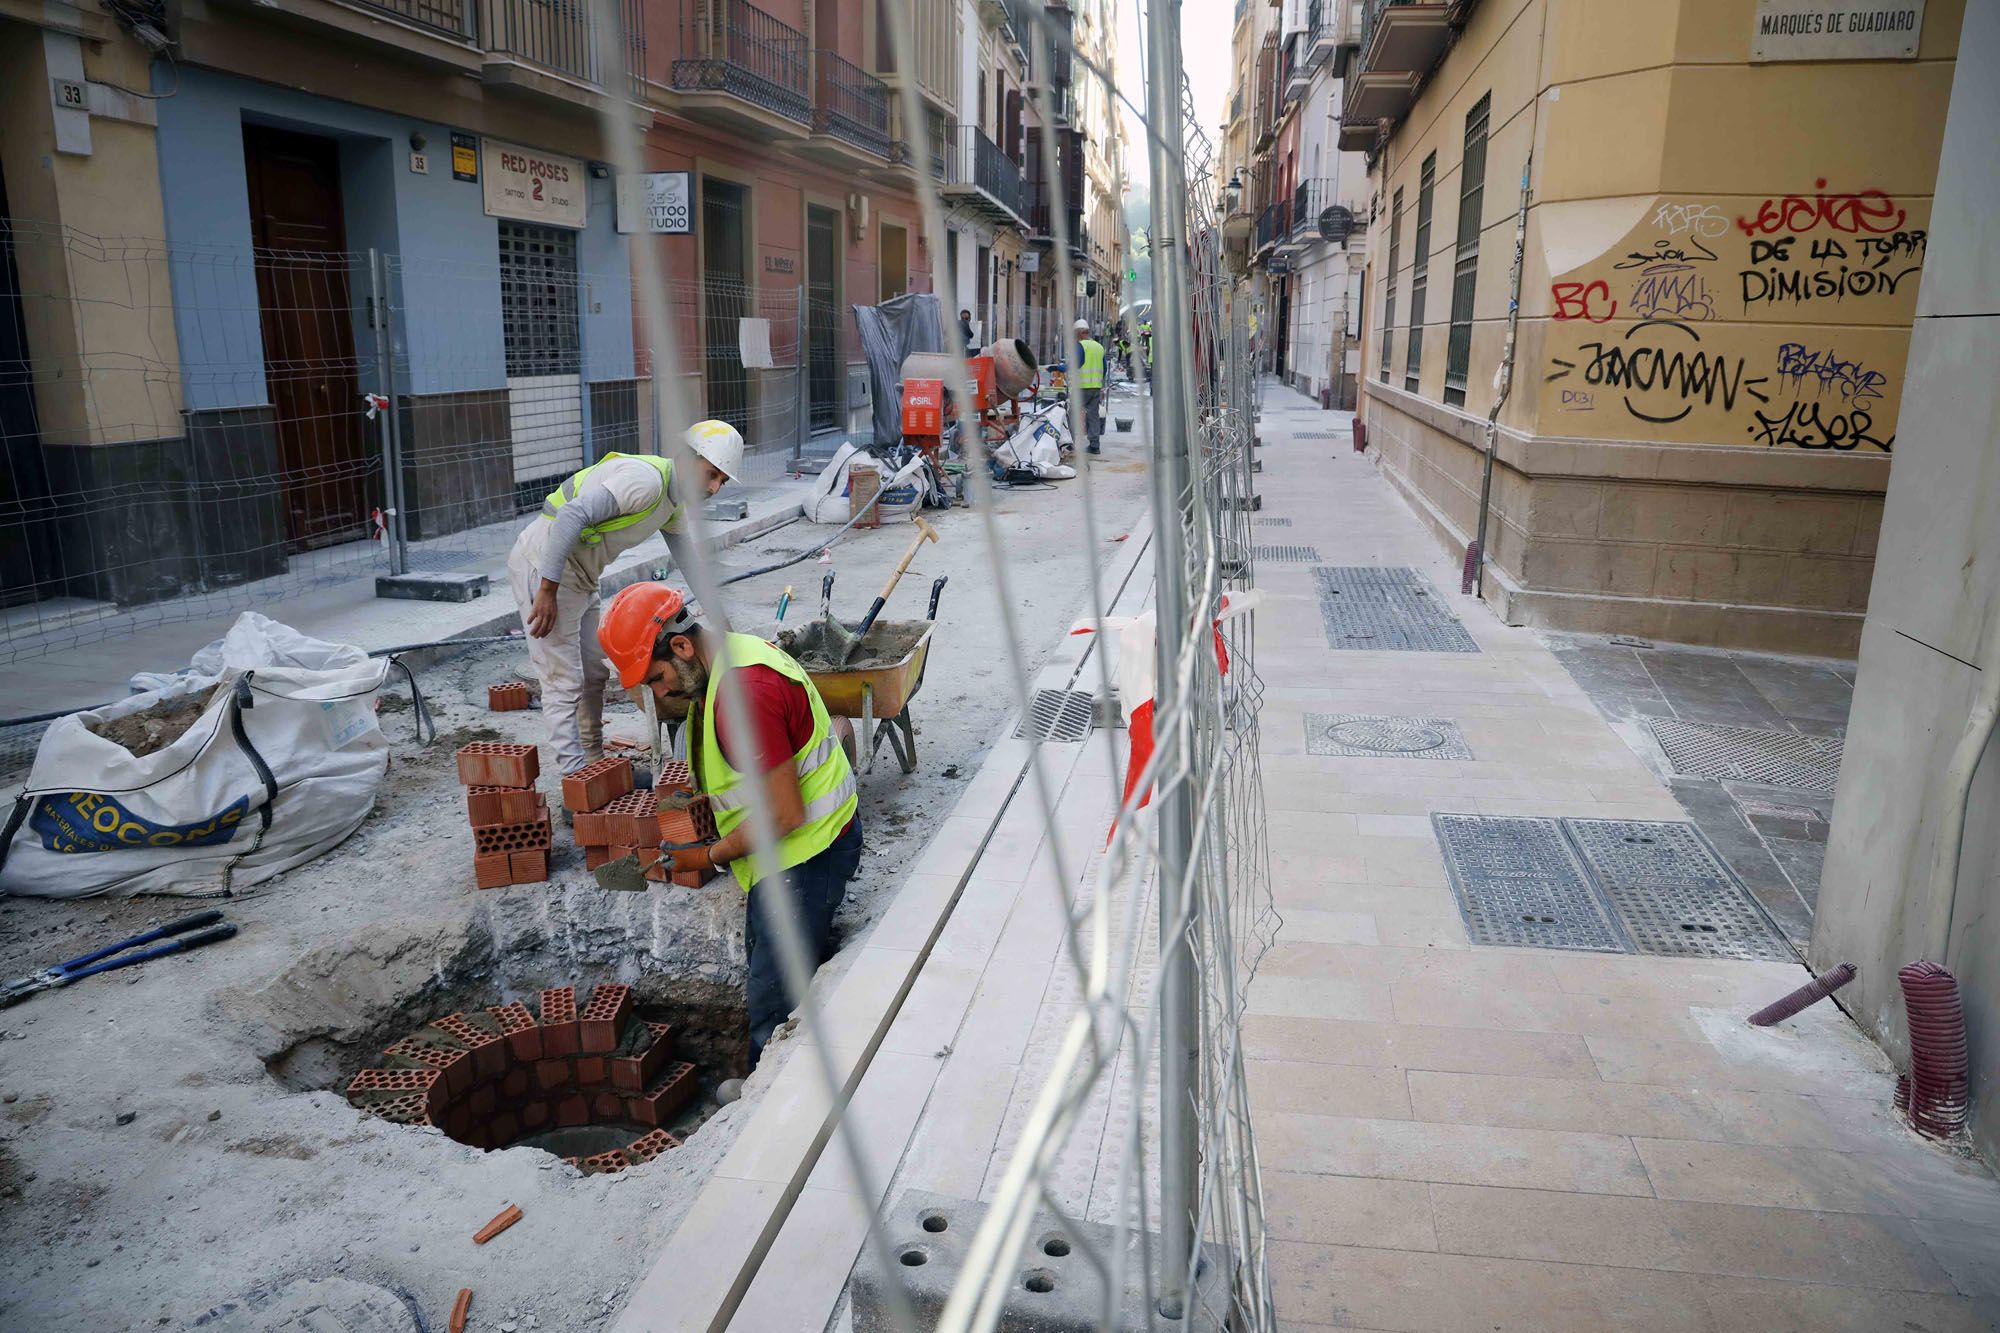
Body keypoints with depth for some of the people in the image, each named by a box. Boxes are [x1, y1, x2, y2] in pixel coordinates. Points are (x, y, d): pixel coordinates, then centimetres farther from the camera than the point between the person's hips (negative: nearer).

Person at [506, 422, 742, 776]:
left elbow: (687, 555, 23)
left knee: (594, 675, 16)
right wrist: (548, 590, -30)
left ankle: (594, 764, 28)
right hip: (543, 566, -10)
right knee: (563, 682, -8)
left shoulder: (675, 503, 8)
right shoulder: (647, 479, -24)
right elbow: (572, 515, -31)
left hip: (578, 577, 10)